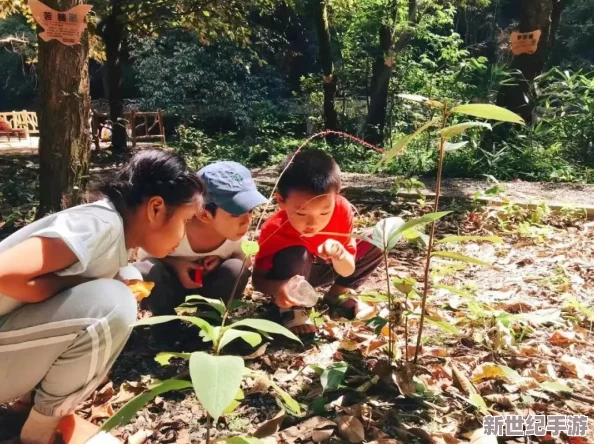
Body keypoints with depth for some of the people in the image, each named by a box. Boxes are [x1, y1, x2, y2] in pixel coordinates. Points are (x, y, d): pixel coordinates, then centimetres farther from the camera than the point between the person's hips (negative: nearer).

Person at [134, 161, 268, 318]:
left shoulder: (236, 230, -23)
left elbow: (242, 259, -2)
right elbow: (145, 259, -13)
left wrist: (220, 259, -24)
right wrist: (174, 264, -33)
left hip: (207, 285, 2)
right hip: (167, 286, -2)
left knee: (237, 270, -28)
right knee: (145, 271, -35)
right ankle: (167, 326, -8)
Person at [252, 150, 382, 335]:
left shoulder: (341, 209, -28)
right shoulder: (274, 230, -34)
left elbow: (348, 271, -21)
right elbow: (258, 279, -25)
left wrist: (339, 256, -45)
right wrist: (277, 288, -49)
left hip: (325, 267, 4)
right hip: (294, 275, -3)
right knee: (294, 256, -38)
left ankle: (338, 292, 3)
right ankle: (291, 308, -11)